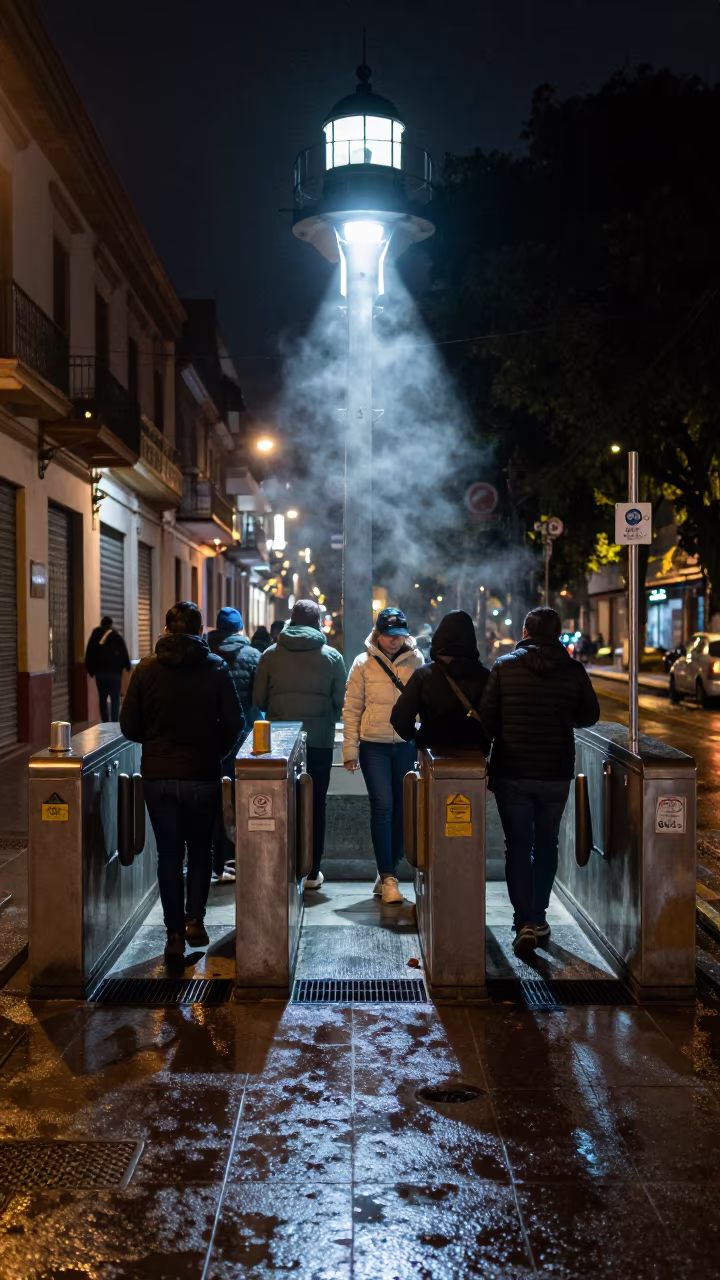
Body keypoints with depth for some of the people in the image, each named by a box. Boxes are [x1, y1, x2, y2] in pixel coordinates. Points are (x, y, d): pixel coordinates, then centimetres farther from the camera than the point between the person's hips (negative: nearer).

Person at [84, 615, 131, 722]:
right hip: (115, 672, -2)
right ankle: (114, 723, -6)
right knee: (115, 699, 0)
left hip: (100, 672, 2)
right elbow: (124, 654, -3)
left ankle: (105, 723, 9)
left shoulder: (94, 637, 5)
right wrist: (127, 666, 8)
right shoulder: (117, 637, -1)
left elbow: (89, 656, 5)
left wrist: (90, 670, 10)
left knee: (102, 699, 10)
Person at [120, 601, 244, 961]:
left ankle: (175, 932, 13)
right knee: (200, 849, 18)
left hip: (157, 775, 1)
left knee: (169, 853, 10)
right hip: (202, 773, -1)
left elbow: (129, 726, -1)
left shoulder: (146, 670, -3)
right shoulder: (215, 668, -6)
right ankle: (195, 919, 10)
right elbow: (234, 723, -6)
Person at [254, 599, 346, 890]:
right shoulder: (332, 657, -3)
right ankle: (311, 871, 13)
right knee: (315, 805, 9)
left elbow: (259, 699, 3)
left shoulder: (271, 655, -1)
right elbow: (341, 702, 0)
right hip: (320, 742, -1)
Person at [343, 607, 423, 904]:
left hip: (406, 745, 2)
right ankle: (388, 878, -4)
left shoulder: (415, 662, 4)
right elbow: (351, 709, 2)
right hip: (373, 745, -2)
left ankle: (386, 874, 21)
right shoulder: (363, 663, 0)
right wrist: (350, 750, -2)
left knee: (401, 809, 6)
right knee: (383, 806, -10)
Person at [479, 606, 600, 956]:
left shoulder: (505, 666, -6)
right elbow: (589, 716, 6)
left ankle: (525, 922, -3)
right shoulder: (573, 670, -3)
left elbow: (486, 717, -8)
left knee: (517, 847, 5)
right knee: (546, 844, 16)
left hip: (511, 771, -1)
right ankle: (537, 917, 23)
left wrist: (498, 740, 9)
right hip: (556, 772, 2)